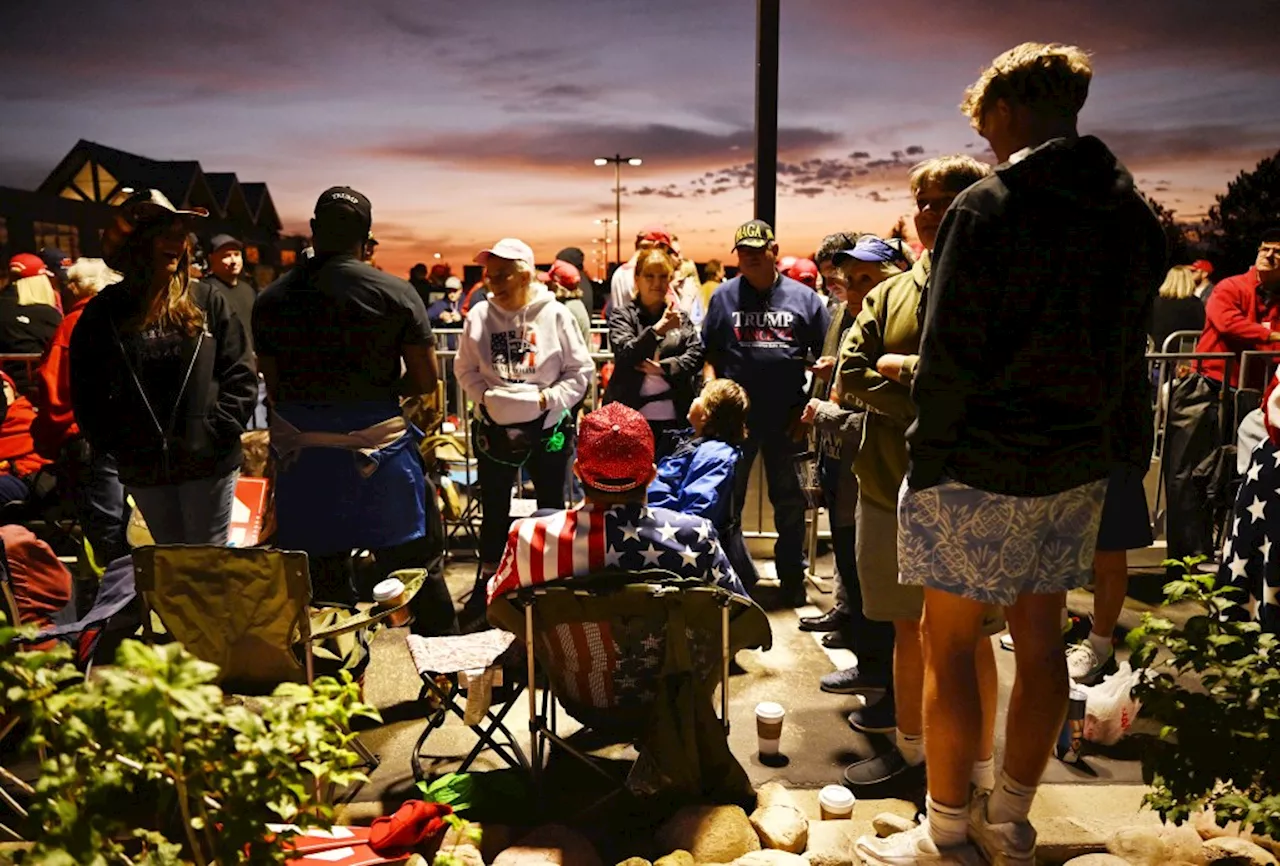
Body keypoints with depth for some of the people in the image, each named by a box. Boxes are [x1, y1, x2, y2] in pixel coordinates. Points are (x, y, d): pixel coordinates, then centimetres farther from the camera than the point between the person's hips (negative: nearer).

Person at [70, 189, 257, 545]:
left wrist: (215, 435, -11)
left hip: (209, 464, -2)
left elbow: (241, 376, -2)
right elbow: (86, 394, 5)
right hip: (143, 470, 2)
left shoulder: (207, 302, 0)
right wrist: (117, 446, -5)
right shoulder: (102, 313, 3)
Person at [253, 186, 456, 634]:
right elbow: (425, 380, -4)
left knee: (321, 574, 13)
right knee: (414, 568, 10)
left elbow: (273, 387, 5)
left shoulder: (271, 298, 2)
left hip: (302, 456, 2)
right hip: (379, 446, -2)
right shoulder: (396, 293, -6)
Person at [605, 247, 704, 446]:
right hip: (630, 415, -2)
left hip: (674, 417, 3)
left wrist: (663, 367, -15)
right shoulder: (622, 315, 2)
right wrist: (657, 329, -26)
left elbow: (696, 355, 0)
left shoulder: (680, 317, 11)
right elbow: (625, 355, -13)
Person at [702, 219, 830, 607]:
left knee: (789, 501, 11)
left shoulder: (804, 297, 4)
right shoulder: (724, 296, 6)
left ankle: (792, 576, 24)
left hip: (787, 417, 0)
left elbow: (825, 356, 5)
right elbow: (709, 354, 6)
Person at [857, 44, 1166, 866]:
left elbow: (948, 356, -17)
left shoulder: (987, 207, -13)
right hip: (1078, 466, 8)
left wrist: (928, 452, -8)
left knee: (949, 642, 3)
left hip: (981, 465, -7)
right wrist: (1111, 448, 17)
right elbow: (1131, 354, 13)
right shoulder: (1133, 215, 10)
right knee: (1041, 635, 14)